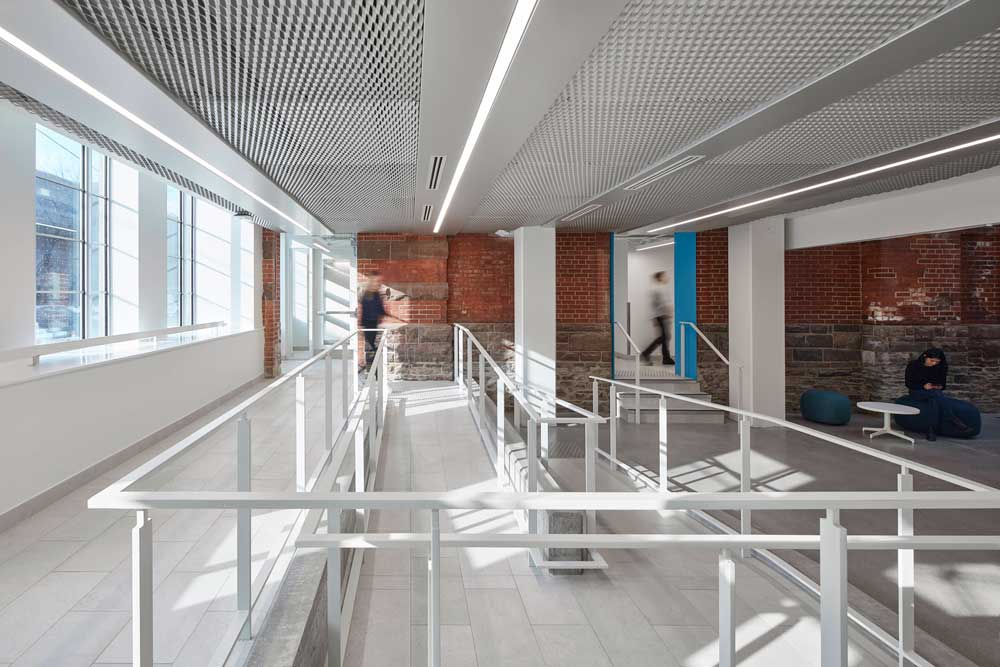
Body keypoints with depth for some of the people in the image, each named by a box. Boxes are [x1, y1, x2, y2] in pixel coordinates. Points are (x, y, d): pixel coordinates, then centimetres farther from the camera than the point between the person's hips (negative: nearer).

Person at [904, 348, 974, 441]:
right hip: (917, 392, -3)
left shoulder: (940, 367, 2)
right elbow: (908, 383, -5)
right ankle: (953, 421, -41)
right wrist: (924, 386, -20)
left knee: (934, 399, -38)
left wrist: (940, 387, -11)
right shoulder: (913, 365, -7)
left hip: (935, 393, 3)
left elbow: (943, 383, 13)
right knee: (937, 394, -37)